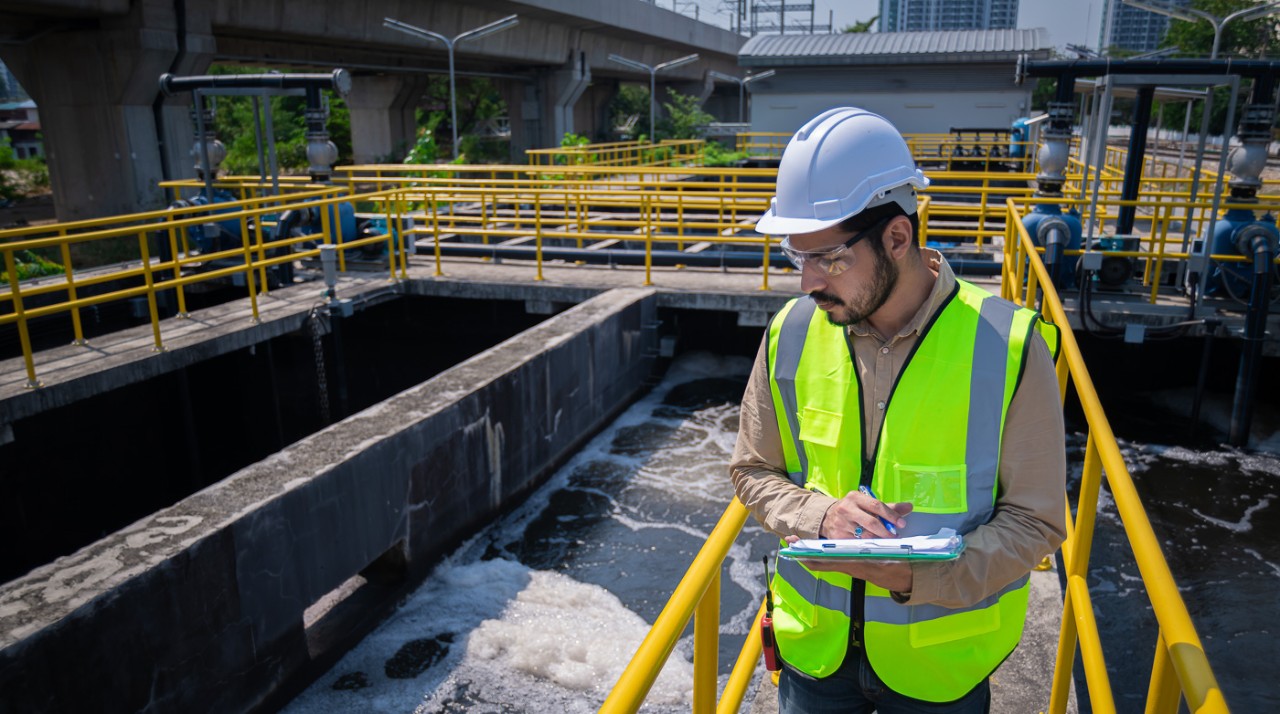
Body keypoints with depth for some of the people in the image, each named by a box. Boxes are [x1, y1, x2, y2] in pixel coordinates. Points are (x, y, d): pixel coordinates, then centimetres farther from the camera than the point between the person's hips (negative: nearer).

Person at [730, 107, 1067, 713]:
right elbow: (752, 472, 1)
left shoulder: (1008, 347, -18)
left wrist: (916, 576, -27)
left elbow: (1034, 520, -11)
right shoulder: (791, 334, -10)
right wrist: (820, 515, -20)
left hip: (941, 659, -2)